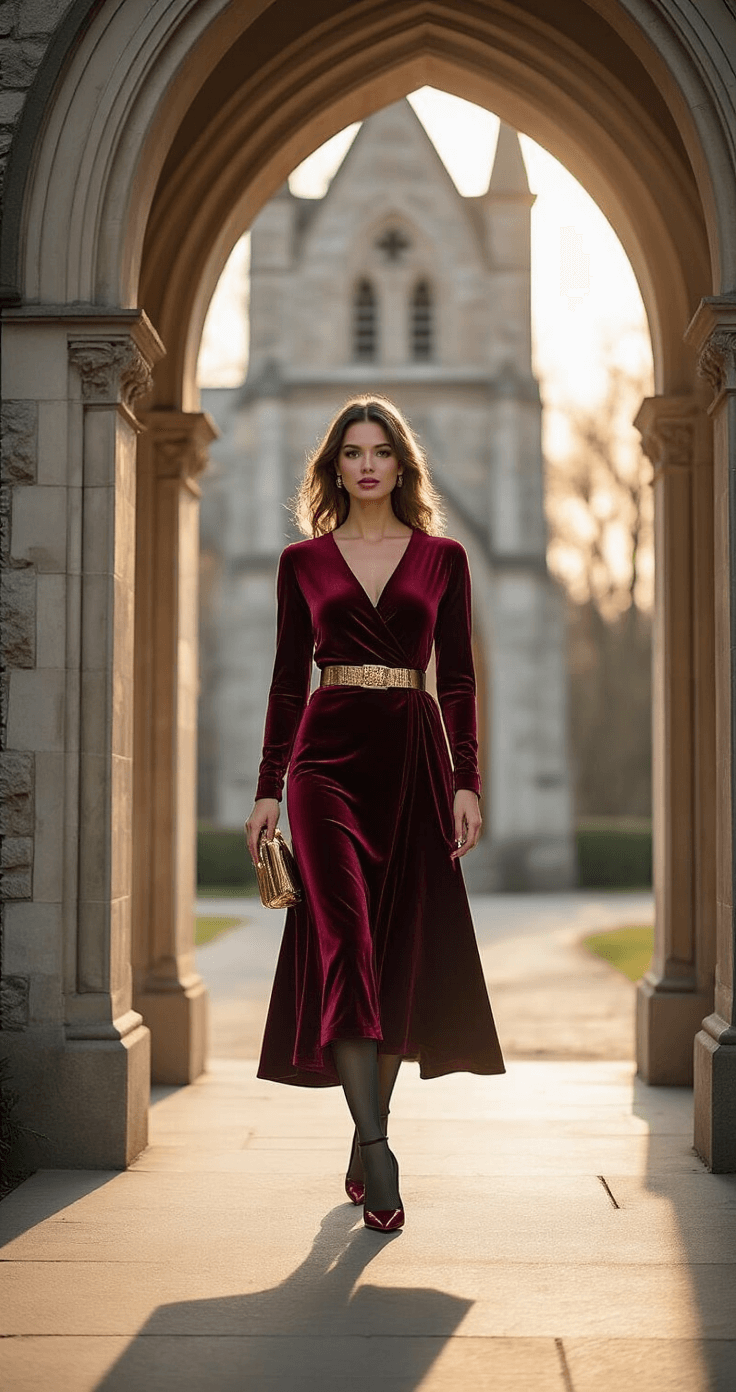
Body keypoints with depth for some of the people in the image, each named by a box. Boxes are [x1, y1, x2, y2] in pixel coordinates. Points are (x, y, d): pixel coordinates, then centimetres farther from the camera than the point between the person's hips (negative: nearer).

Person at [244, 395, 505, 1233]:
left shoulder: (442, 557, 9)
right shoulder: (304, 561, 9)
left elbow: (458, 678, 7)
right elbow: (288, 679, 8)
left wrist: (466, 781, -2)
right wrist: (268, 787, 3)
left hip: (413, 757, 1)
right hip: (328, 755, -1)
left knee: (400, 949, 2)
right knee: (345, 942, -14)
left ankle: (364, 1145, 16)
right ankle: (376, 1154, -16)